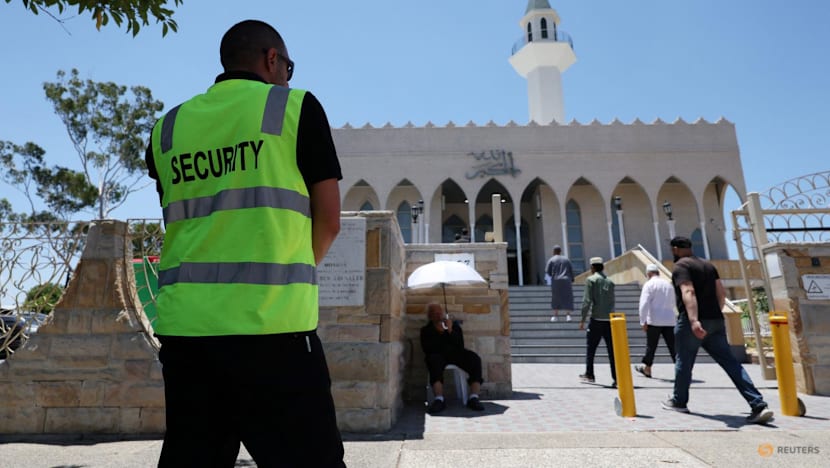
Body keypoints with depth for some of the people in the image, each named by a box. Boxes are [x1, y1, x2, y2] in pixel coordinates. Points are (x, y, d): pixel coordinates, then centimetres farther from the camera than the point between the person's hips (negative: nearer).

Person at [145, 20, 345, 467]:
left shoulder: (167, 128, 13)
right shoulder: (297, 106, 1)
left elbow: (185, 222, 19)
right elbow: (328, 220, -1)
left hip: (184, 325, 6)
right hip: (270, 324, -5)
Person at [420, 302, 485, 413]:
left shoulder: (454, 324, 17)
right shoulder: (426, 330, 14)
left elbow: (460, 345, 6)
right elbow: (427, 349, -3)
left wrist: (450, 331, -8)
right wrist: (439, 333, -8)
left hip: (456, 354, 2)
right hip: (438, 355, -2)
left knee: (475, 358, -26)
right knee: (434, 360, -38)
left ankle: (473, 398, -29)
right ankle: (439, 399, -45)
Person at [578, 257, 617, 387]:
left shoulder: (591, 279, -4)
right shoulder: (610, 281, 12)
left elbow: (587, 301, -10)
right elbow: (612, 302, 11)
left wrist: (583, 320, -6)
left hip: (596, 319, -4)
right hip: (609, 320, 4)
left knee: (590, 349, 9)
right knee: (612, 351, 5)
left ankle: (589, 375, 18)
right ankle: (616, 379, 3)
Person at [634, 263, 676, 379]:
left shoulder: (649, 284, -6)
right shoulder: (668, 284, 12)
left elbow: (644, 304, -14)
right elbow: (672, 304, 21)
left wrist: (643, 321, -11)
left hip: (654, 320, -4)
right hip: (670, 320, 4)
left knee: (651, 346, 8)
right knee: (673, 346, 3)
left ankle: (647, 369, 21)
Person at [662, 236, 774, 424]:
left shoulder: (680, 266, -7)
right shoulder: (708, 265, 17)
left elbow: (688, 292, -23)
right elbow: (721, 293, 18)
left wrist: (694, 320, -32)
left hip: (691, 323, -7)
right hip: (715, 321, 7)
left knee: (684, 363, 8)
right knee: (730, 362, 5)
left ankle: (678, 402, 22)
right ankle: (759, 405, -4)